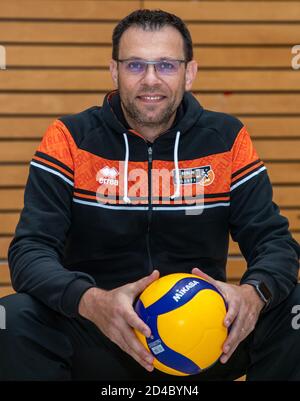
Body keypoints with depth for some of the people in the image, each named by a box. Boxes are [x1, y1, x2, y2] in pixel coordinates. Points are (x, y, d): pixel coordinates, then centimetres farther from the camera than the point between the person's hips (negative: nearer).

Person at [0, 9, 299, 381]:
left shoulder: (227, 138, 0)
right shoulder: (69, 138, -5)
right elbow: (30, 249, -13)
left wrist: (255, 293, -28)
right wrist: (91, 301, -35)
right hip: (100, 335, -1)